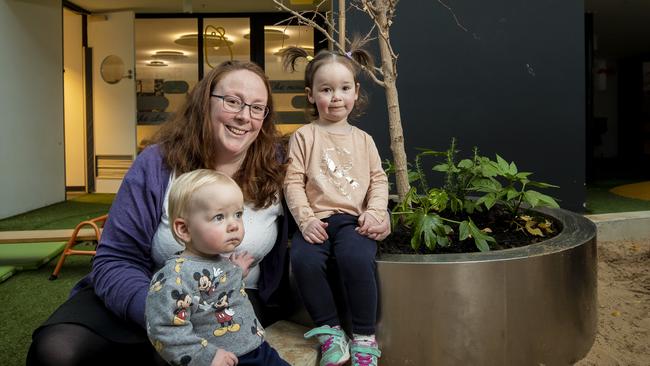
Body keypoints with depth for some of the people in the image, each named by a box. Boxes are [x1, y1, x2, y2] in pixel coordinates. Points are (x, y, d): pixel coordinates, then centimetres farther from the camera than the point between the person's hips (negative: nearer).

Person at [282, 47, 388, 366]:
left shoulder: (363, 139, 17)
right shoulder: (304, 136, 7)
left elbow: (378, 178, 14)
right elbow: (293, 182, 1)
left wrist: (374, 210, -4)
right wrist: (306, 219, -11)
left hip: (354, 219, 1)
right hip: (317, 220, 0)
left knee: (356, 257, -31)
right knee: (303, 258, -30)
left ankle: (365, 337, -11)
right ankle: (329, 329, -8)